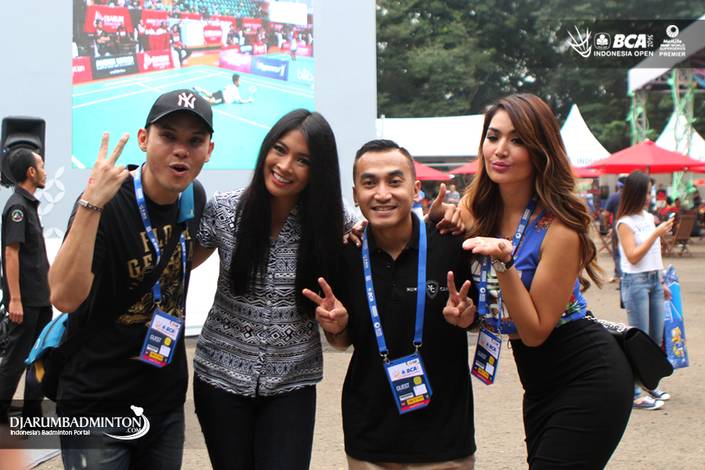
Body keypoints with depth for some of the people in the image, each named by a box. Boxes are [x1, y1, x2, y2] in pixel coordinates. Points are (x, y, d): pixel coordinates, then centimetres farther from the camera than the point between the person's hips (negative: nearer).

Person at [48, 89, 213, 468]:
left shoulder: (195, 197, 1)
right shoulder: (106, 201, -18)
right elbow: (65, 298, -33)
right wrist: (92, 204, -37)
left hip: (168, 401, 6)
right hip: (96, 407, -6)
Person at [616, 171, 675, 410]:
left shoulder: (649, 217, 11)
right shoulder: (625, 222, -10)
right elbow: (633, 256, -17)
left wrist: (662, 282, 18)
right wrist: (656, 233, -17)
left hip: (654, 281, 7)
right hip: (636, 282, -7)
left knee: (656, 338, 11)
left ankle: (649, 386, 24)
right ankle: (634, 394, 0)